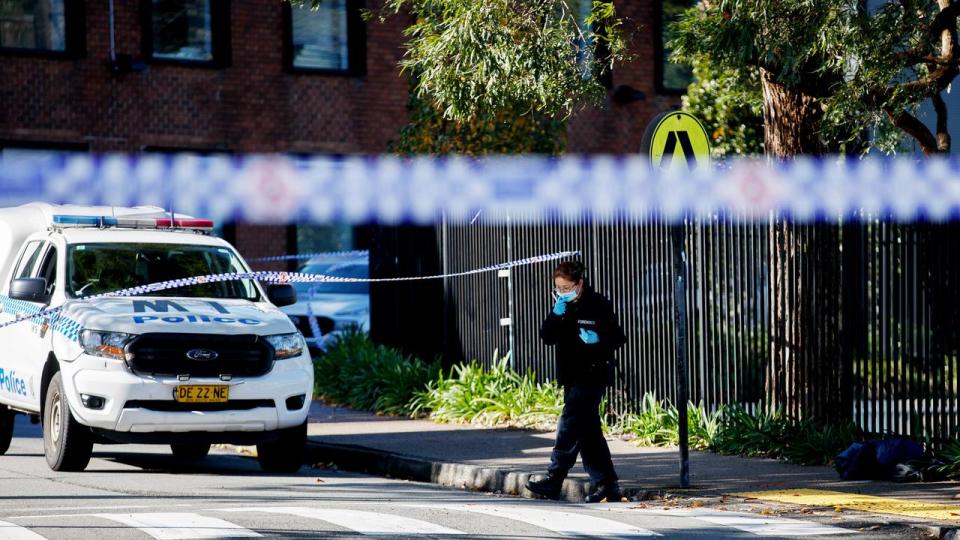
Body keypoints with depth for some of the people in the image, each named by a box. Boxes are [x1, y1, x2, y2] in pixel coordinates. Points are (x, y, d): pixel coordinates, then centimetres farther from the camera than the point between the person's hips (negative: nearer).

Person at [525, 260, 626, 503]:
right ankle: (607, 485, 11)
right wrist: (556, 315, -11)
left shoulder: (598, 305, -7)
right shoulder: (564, 308, 13)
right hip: (571, 377, 8)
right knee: (588, 432, 8)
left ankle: (554, 479, -9)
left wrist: (597, 340, -23)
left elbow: (618, 338, -6)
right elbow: (547, 338, 4)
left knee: (570, 426, -11)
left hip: (591, 376, -8)